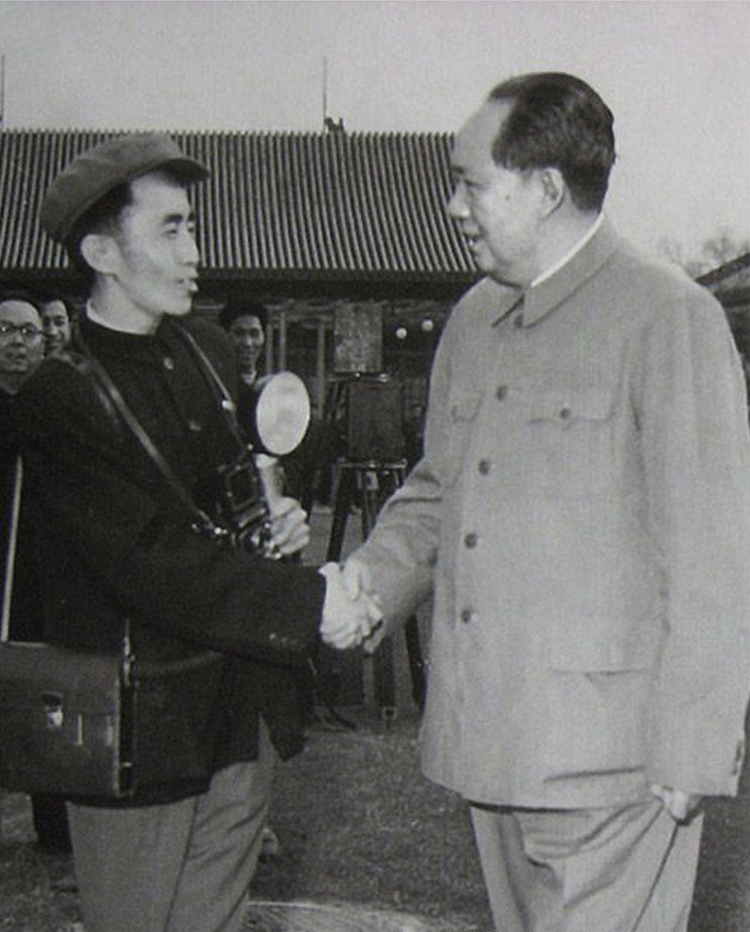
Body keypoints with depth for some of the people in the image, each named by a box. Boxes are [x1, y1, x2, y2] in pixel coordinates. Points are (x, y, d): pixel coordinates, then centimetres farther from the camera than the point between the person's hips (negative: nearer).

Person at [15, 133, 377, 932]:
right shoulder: (59, 397, -16)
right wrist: (307, 604, -24)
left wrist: (275, 523, 1)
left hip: (243, 715, 7)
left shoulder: (206, 350, 9)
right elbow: (155, 566, -23)